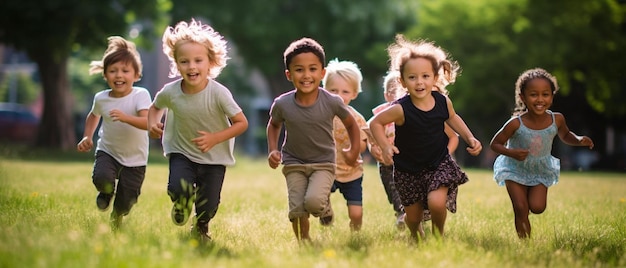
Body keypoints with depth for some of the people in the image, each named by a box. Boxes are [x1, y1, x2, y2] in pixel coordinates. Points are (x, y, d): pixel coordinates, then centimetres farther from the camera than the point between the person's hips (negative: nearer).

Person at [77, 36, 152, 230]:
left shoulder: (141, 95, -18)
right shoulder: (101, 98, -6)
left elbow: (147, 122, -33)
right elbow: (94, 116, 18)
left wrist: (125, 118, -49)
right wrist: (87, 137, 5)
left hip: (135, 158, -2)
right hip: (108, 152, 2)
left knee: (124, 205, 3)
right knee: (101, 178, -31)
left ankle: (116, 216, 43)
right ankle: (107, 192, 8)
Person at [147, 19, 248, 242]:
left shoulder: (218, 93, -25)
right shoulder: (170, 92, -17)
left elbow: (242, 123, -17)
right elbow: (155, 107, 7)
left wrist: (215, 138, -28)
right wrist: (153, 124, -14)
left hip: (214, 157, -1)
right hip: (182, 151, 1)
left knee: (208, 208, -1)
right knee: (178, 188, -26)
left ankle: (201, 228, 38)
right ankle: (183, 203, 15)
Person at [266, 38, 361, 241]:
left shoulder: (332, 102, -18)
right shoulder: (282, 104, -15)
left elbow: (351, 124, 3)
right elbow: (273, 125, 9)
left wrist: (354, 151, 0)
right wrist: (272, 151, -3)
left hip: (323, 164, -1)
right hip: (294, 164, 1)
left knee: (313, 201, -25)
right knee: (297, 211, -9)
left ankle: (325, 206, 11)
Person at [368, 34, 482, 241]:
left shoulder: (443, 102, -12)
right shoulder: (401, 110, -25)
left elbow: (452, 118, 11)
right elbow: (375, 123, -11)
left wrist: (470, 138, 2)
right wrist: (385, 146, -26)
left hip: (439, 164, 1)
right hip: (408, 170, -1)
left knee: (436, 202, -24)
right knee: (413, 216, 9)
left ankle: (439, 234, 9)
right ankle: (416, 235, 47)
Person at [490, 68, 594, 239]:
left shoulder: (557, 120, -18)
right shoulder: (516, 124, -28)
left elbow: (565, 136, 6)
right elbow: (495, 144, -15)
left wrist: (579, 141, -15)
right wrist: (511, 152, -34)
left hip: (541, 171, 3)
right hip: (516, 170, -2)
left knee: (537, 207, -11)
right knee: (521, 210, -8)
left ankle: (530, 193, 23)